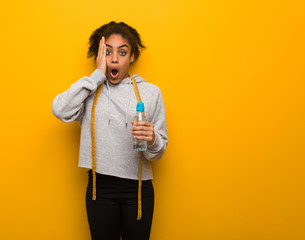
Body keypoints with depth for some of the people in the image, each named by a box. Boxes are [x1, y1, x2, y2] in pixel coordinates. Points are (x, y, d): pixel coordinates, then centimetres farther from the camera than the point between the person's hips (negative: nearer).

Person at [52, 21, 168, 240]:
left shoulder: (150, 92, 1)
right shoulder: (90, 90, 2)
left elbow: (159, 152, 2)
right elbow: (61, 110, -20)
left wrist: (152, 141, -22)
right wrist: (98, 74, -14)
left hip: (138, 188, 0)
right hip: (100, 188, 0)